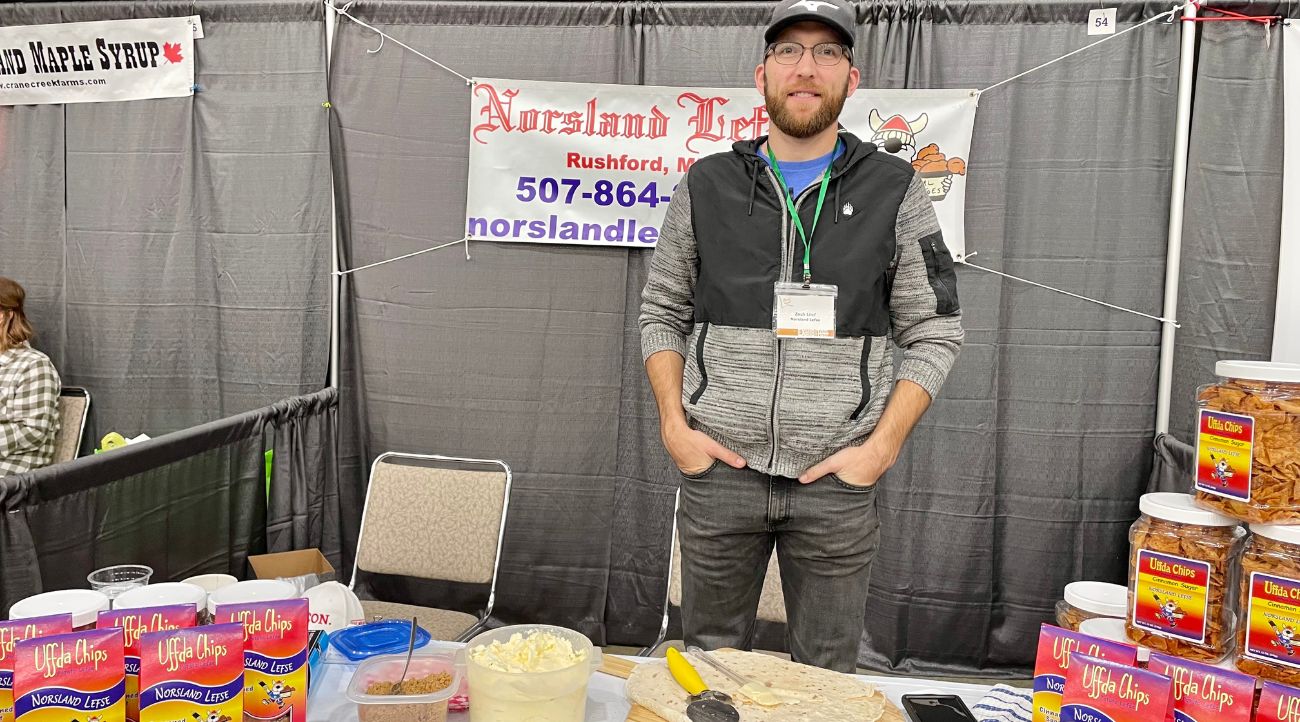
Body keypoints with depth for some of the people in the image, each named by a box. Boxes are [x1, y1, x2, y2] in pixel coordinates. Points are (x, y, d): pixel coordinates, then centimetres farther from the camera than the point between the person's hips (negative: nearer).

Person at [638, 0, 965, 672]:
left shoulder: (895, 190, 2)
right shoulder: (707, 184, 5)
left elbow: (934, 333, 3)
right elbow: (661, 312, 9)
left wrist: (882, 446, -7)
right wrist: (674, 425, -2)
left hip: (836, 477, 0)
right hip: (717, 467, 1)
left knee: (826, 674, 13)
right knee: (710, 659, 15)